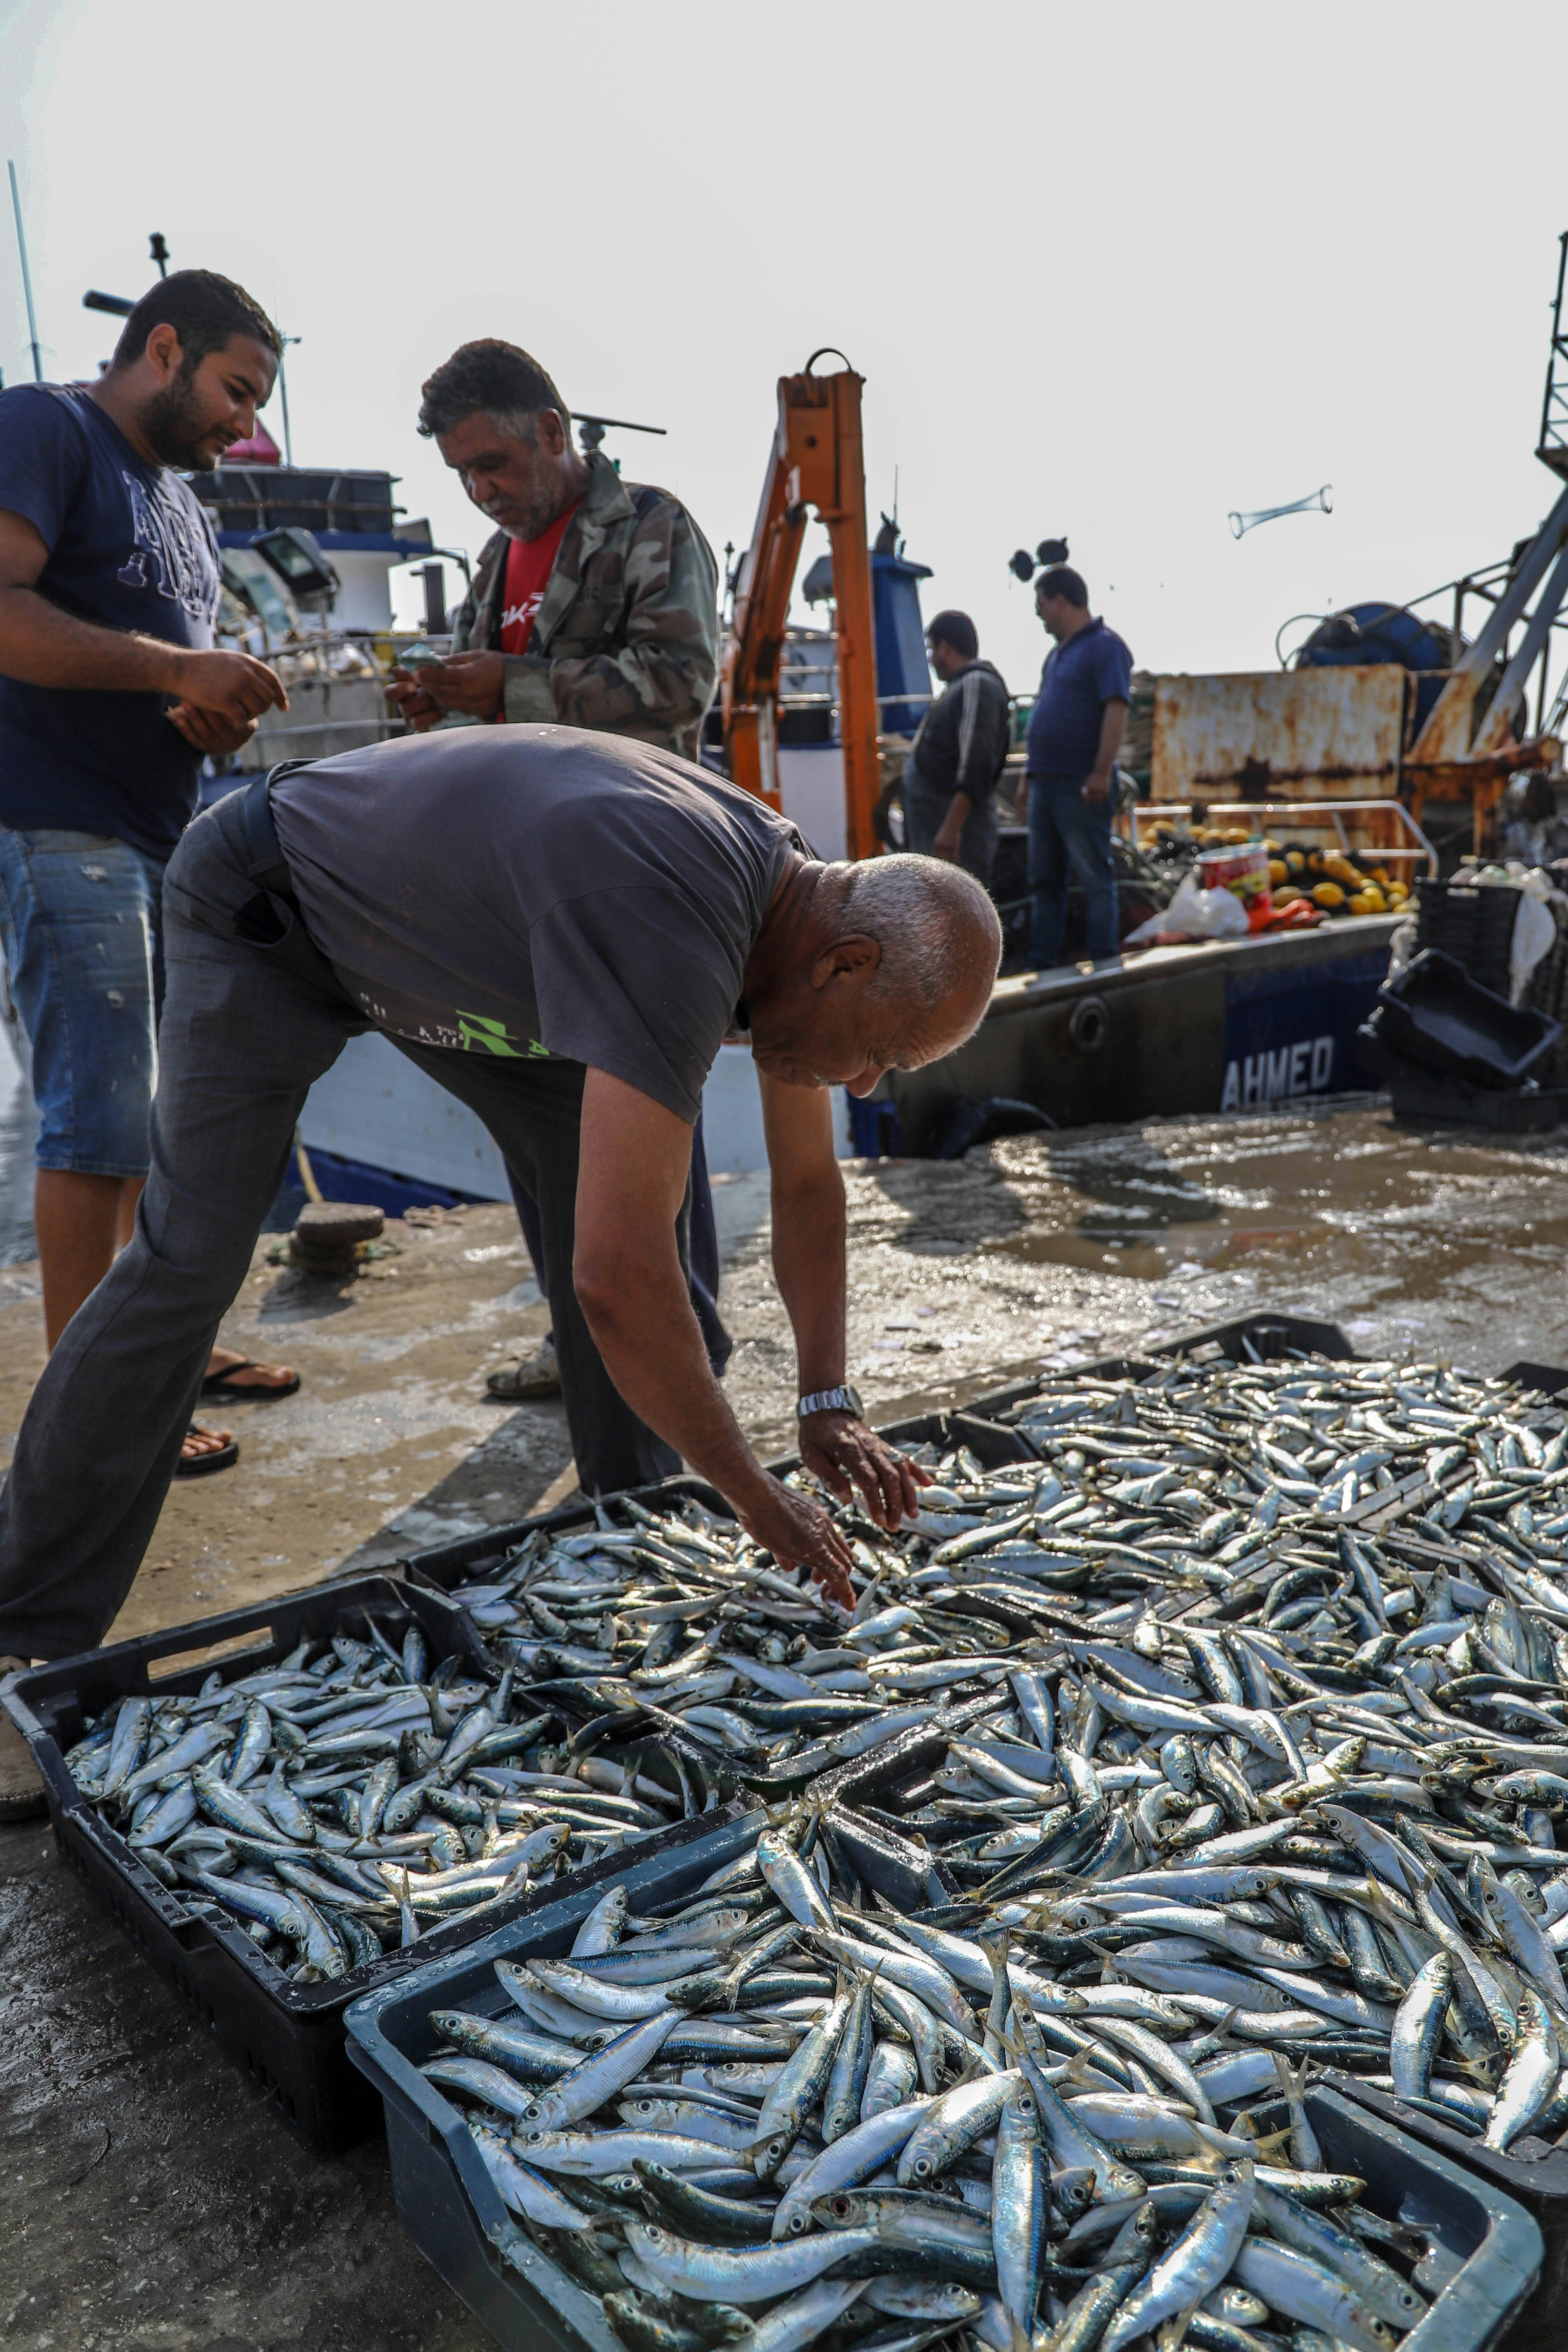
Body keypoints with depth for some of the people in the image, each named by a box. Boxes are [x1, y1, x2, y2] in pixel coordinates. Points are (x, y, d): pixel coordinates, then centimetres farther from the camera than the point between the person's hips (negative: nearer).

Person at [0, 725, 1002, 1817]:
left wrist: (831, 1406, -8)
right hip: (265, 912, -8)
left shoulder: (797, 906, -13)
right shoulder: (673, 932, -42)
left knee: (644, 1182, -3)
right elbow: (616, 1277, -45)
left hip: (438, 937, 8)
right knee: (189, 1261, -15)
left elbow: (809, 1185, -1)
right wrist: (763, 1502, -32)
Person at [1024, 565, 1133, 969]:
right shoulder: (1058, 653, 19)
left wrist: (1101, 773, -26)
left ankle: (1105, 966, 0)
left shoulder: (1105, 646, -8)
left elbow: (1116, 711, -19)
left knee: (1094, 879, -4)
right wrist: (1031, 773, 21)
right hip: (1046, 784, 9)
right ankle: (1041, 966, 17)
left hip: (1081, 788, -9)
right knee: (1044, 880, 11)